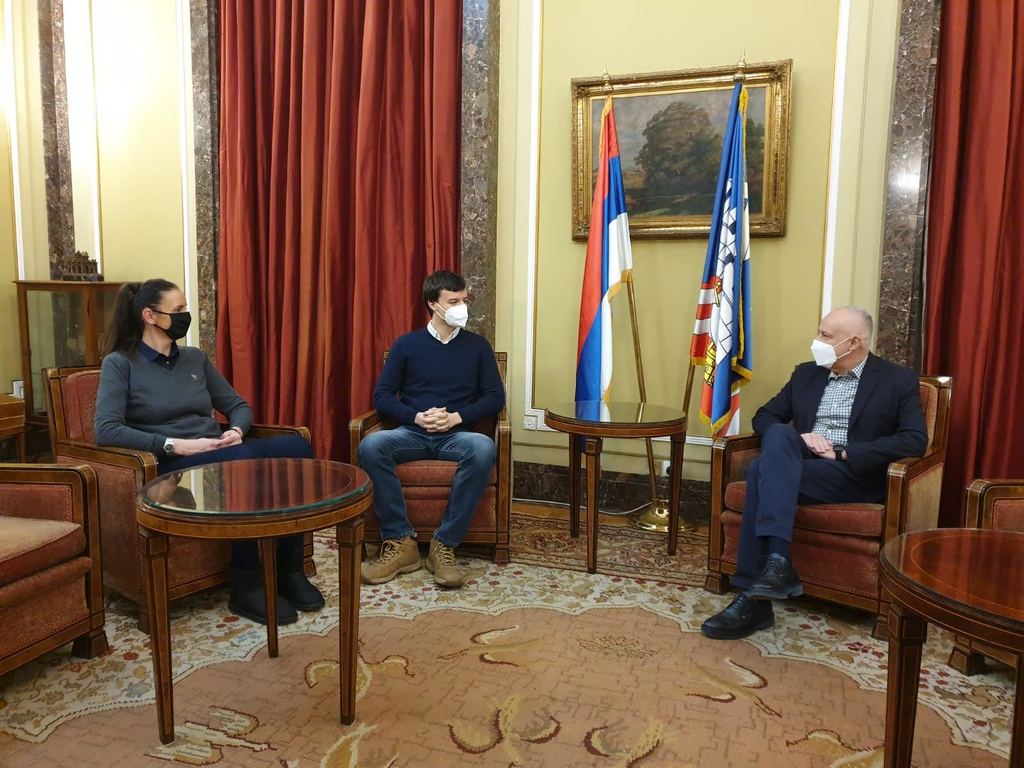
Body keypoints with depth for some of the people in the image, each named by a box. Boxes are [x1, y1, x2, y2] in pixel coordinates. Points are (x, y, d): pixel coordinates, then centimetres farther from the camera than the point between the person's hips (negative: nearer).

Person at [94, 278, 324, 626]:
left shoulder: (195, 357, 18)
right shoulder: (120, 363, 2)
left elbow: (239, 405, 20)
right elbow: (105, 430, -12)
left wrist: (236, 431, -4)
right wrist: (175, 445, -20)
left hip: (220, 456, 6)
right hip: (173, 464, -5)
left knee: (296, 447, -24)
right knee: (247, 460, -37)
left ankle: (290, 571, -18)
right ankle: (247, 586, -24)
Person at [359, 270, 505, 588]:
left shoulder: (477, 346, 10)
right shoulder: (407, 344, 9)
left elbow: (495, 397, 5)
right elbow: (381, 395, 4)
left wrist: (458, 417, -12)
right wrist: (417, 417, -13)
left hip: (457, 435, 0)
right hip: (412, 433, 1)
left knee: (483, 449, -36)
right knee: (370, 446, -31)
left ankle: (444, 545, -27)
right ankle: (401, 542, -24)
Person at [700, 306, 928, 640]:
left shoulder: (898, 380, 6)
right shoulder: (806, 373, 19)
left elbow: (915, 440, -6)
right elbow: (764, 416, 17)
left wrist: (844, 453, -14)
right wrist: (798, 437, -5)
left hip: (855, 474, -4)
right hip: (795, 465, 5)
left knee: (763, 470, -30)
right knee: (779, 436, -32)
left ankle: (754, 597, -31)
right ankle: (777, 561, -38)